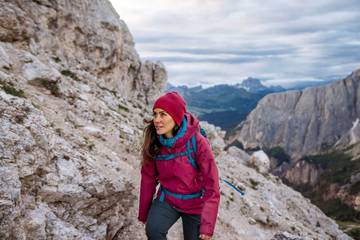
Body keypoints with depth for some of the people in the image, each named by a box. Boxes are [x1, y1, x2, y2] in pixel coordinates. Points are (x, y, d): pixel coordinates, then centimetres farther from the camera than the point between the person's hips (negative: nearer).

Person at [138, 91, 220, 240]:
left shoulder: (197, 142, -24)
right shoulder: (153, 142, -13)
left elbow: (211, 185, -19)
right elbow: (148, 178, -1)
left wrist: (207, 226, -20)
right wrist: (144, 213, 6)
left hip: (195, 204, -2)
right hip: (167, 200, 2)